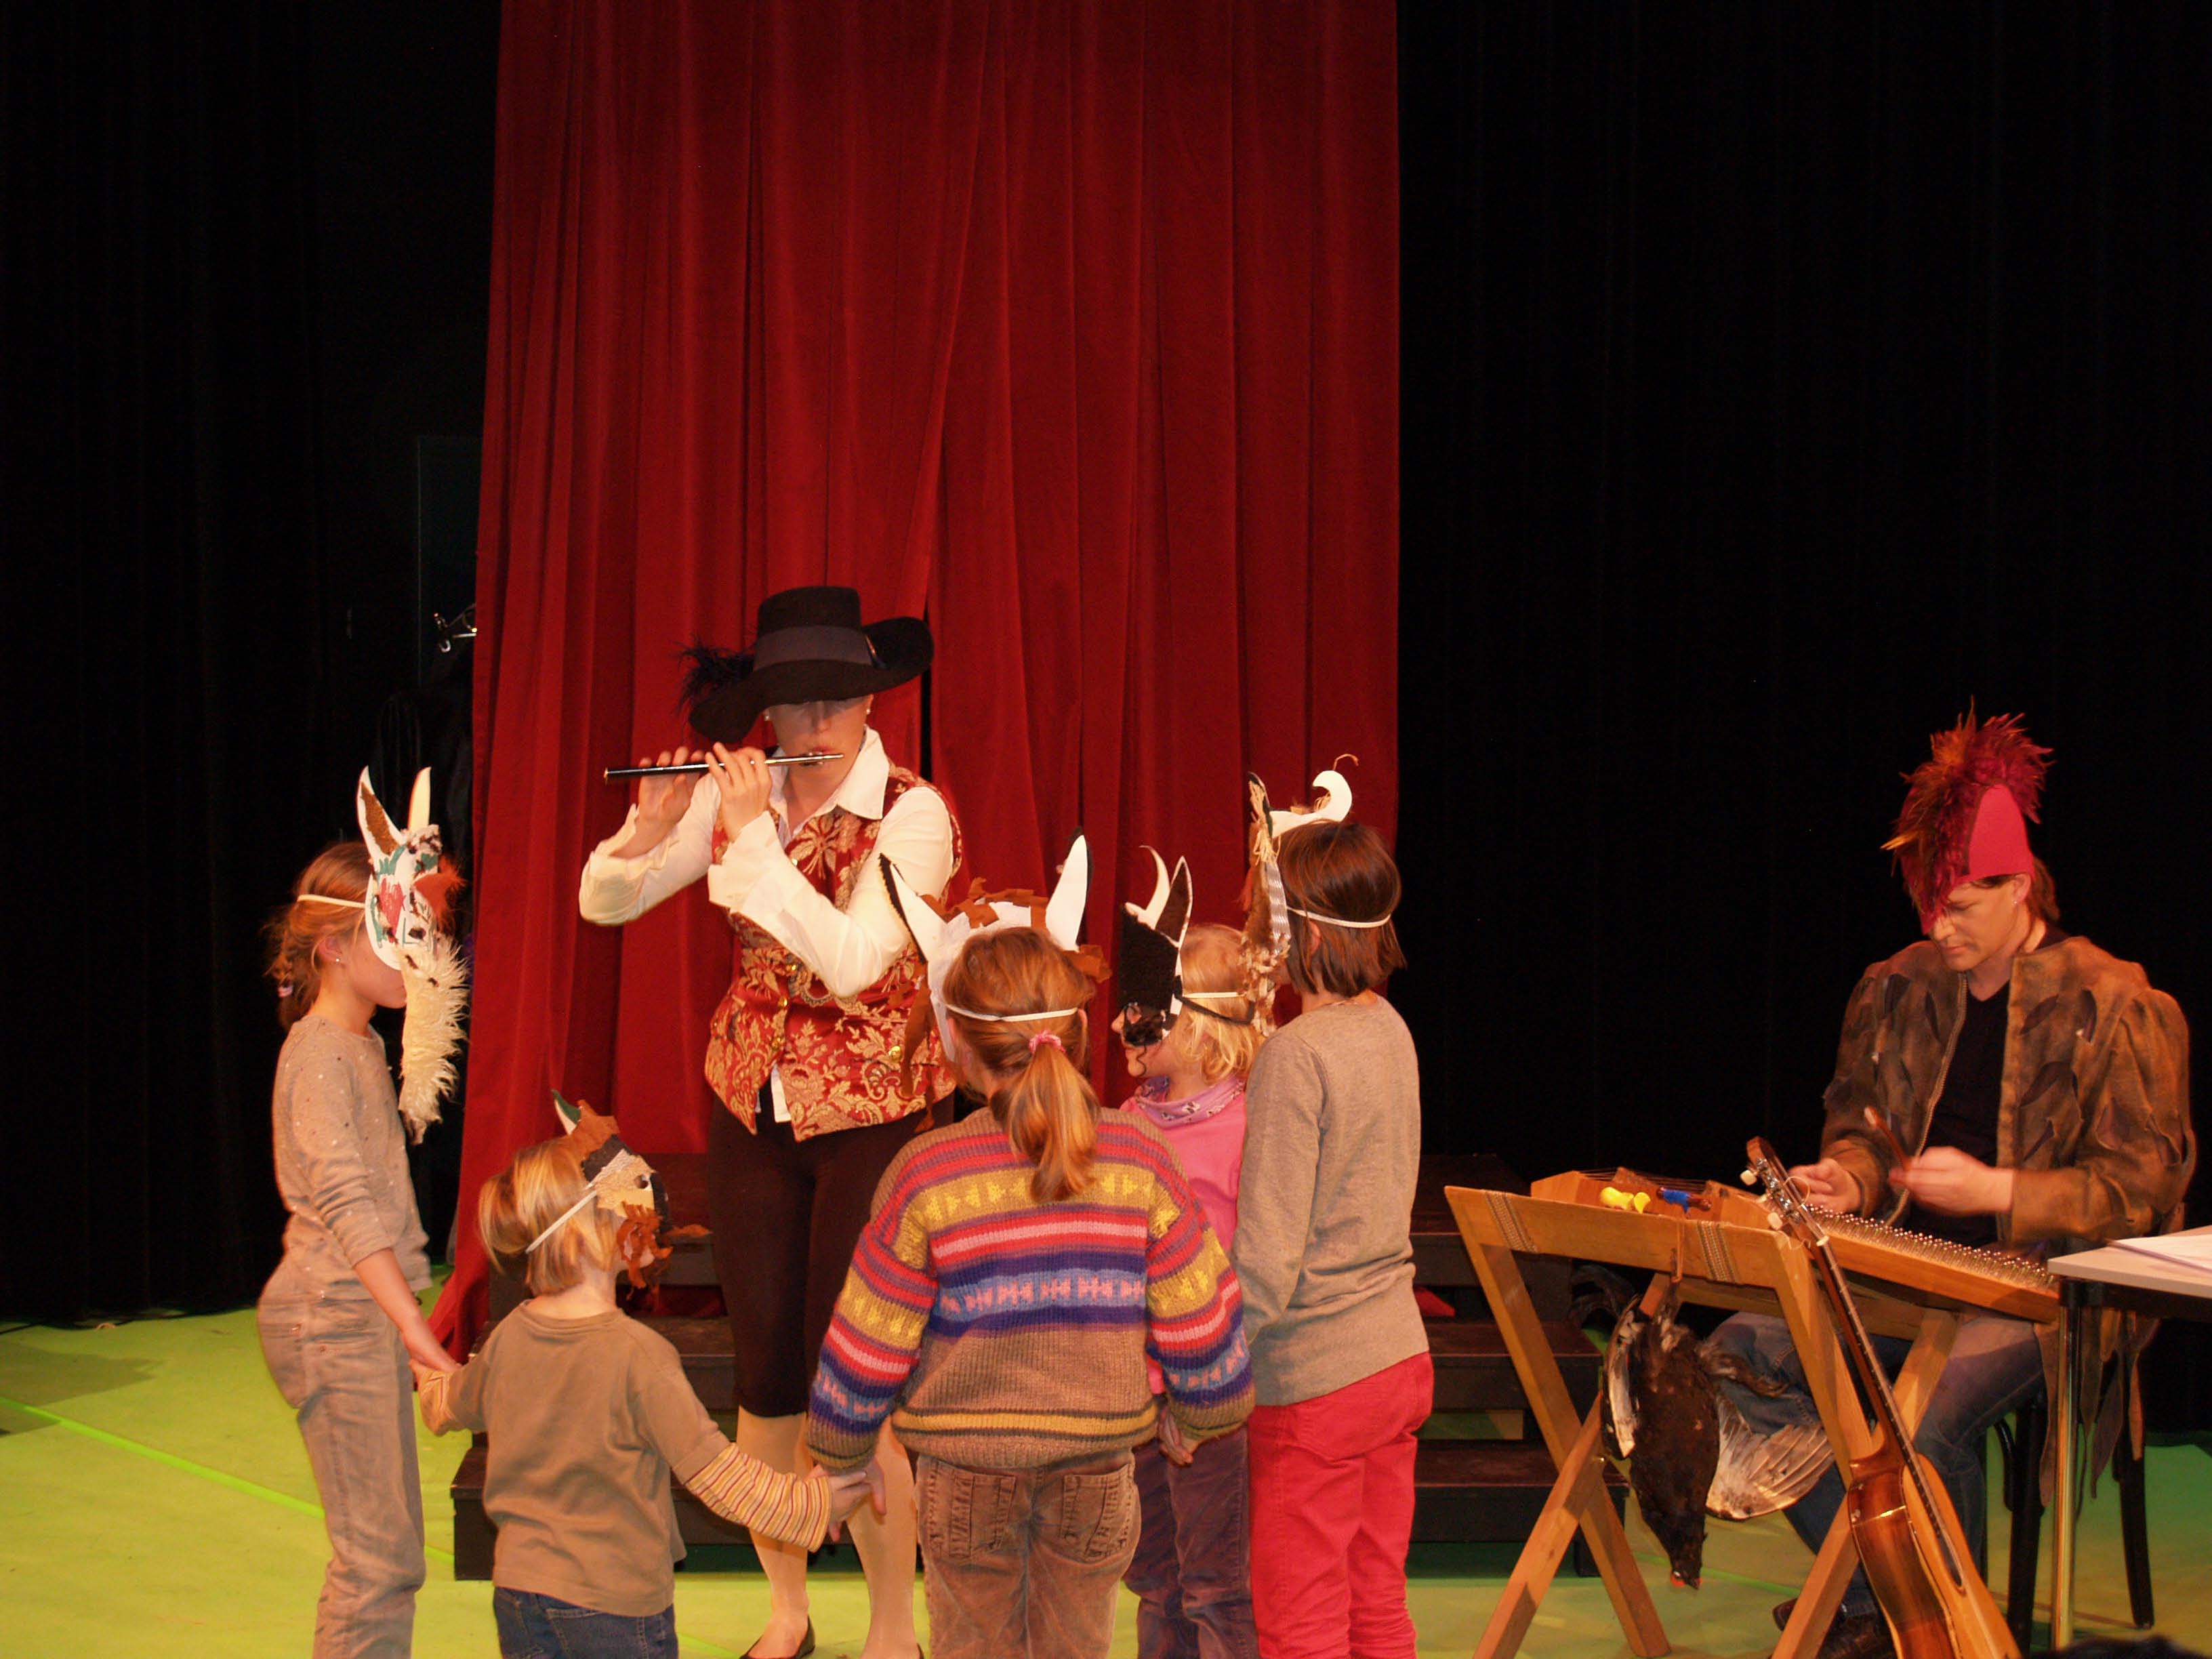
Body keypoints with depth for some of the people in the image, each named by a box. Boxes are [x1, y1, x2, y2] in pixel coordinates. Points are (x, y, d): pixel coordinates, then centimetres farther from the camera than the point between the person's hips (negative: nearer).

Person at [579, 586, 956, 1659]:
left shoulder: (912, 815, -16)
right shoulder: (736, 791, -2)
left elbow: (851, 960, -29)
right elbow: (601, 903, -1)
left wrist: (756, 833, -26)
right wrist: (651, 827, -21)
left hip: (873, 1120, -4)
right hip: (753, 1112, 4)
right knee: (763, 1375, 7)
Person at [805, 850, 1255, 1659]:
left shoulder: (926, 1177, -12)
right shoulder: (1140, 1161, -8)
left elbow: (867, 1347, -4)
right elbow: (1200, 1320, -1)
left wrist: (837, 1458, 11)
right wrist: (1202, 1417, 18)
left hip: (964, 1476, -1)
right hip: (1098, 1469, 1)